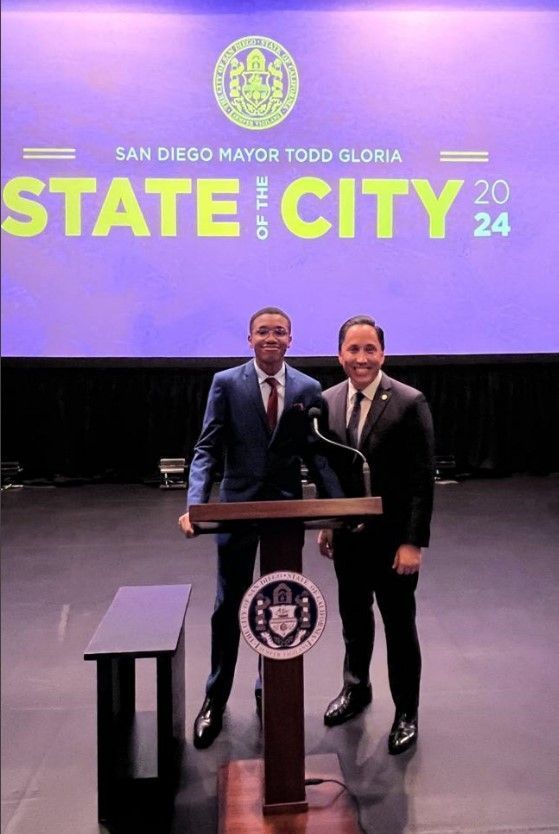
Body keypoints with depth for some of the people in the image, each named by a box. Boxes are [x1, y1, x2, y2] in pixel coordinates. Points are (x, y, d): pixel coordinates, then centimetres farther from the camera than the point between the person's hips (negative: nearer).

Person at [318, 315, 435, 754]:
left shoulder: (409, 403, -15)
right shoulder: (329, 401, 1)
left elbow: (423, 479, -14)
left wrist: (414, 541, -16)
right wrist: (325, 523, 10)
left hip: (392, 537, -4)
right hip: (347, 534, 5)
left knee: (399, 625, 10)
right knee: (354, 617, 21)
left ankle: (406, 712, 30)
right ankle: (356, 689, 44)